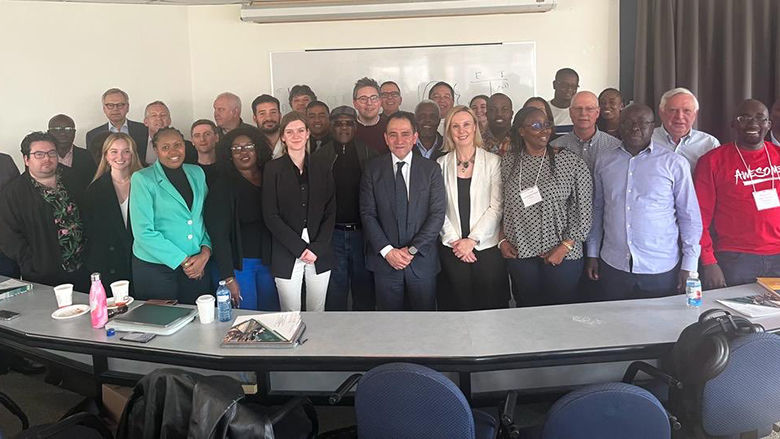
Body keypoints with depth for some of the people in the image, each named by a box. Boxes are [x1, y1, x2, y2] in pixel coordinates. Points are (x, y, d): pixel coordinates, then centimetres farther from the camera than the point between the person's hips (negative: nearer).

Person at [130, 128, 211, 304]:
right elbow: (143, 232, -12)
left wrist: (206, 251, -6)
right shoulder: (142, 179, -6)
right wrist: (182, 260, -13)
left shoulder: (197, 173, 9)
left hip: (198, 266, 4)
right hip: (155, 268, -4)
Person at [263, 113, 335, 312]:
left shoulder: (322, 168, 8)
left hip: (320, 255, 2)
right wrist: (300, 248, -11)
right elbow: (270, 215, -5)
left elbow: (330, 213, 5)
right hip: (286, 256, -2)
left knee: (318, 313, 9)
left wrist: (317, 248, -7)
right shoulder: (273, 169, 0)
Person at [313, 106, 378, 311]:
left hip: (362, 232, 0)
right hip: (333, 233, 0)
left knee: (364, 286, 10)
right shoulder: (320, 156, 3)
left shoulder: (368, 154, 3)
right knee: (335, 289, 9)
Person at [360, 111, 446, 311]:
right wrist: (387, 251, -12)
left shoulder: (431, 169, 2)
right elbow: (367, 214, -2)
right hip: (384, 260, 0)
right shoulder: (372, 169, 2)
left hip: (422, 260, 0)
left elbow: (438, 213, -4)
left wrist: (413, 249, -11)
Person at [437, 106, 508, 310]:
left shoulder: (493, 161, 1)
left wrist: (472, 240, -10)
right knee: (456, 307, 5)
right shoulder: (441, 164, 6)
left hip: (487, 247, -1)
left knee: (490, 306, 3)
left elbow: (496, 207, -4)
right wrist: (454, 240, -8)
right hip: (452, 249, 1)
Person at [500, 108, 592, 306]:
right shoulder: (508, 163, 3)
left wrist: (565, 247, -9)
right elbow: (500, 206, 12)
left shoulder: (572, 162, -5)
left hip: (562, 255, -2)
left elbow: (583, 208, -4)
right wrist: (502, 240, 3)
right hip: (519, 255, 2)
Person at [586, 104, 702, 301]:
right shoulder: (604, 161, 6)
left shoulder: (674, 163, -2)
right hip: (613, 266, 2)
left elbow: (690, 216, 0)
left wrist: (689, 265, -3)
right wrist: (592, 254, 10)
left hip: (661, 270, -2)